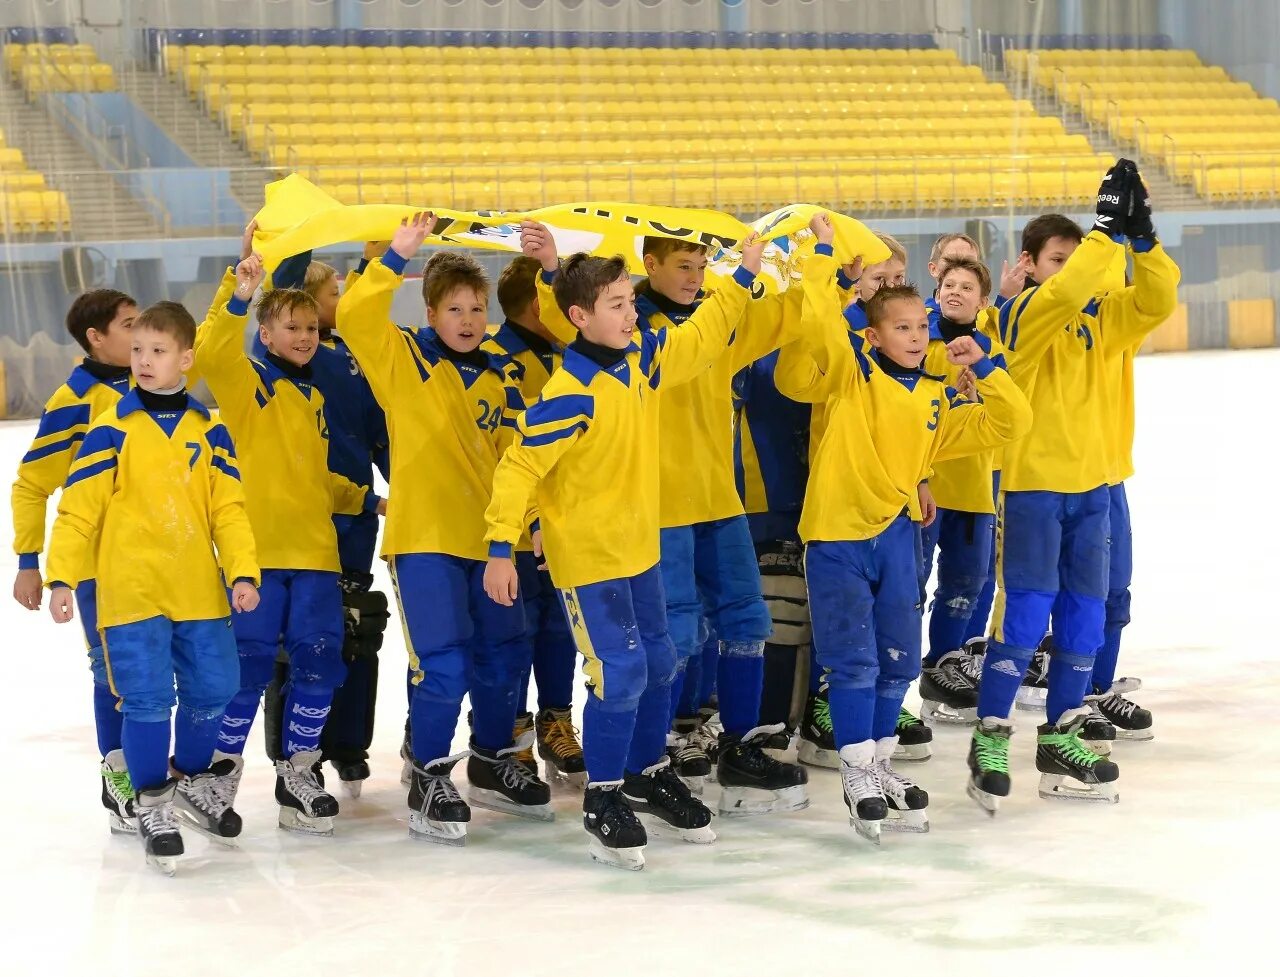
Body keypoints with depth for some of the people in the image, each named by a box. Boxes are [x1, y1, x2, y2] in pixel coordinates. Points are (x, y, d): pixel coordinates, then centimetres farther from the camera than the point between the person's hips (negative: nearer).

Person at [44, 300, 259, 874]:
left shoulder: (208, 431, 7)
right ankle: (153, 804, 11)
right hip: (131, 594, -3)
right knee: (147, 699, -6)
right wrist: (61, 578, -8)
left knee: (213, 689, 8)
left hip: (200, 592, 4)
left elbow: (228, 509, 7)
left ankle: (193, 778, 34)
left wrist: (242, 573, -3)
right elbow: (78, 509, -3)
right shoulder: (112, 430, -3)